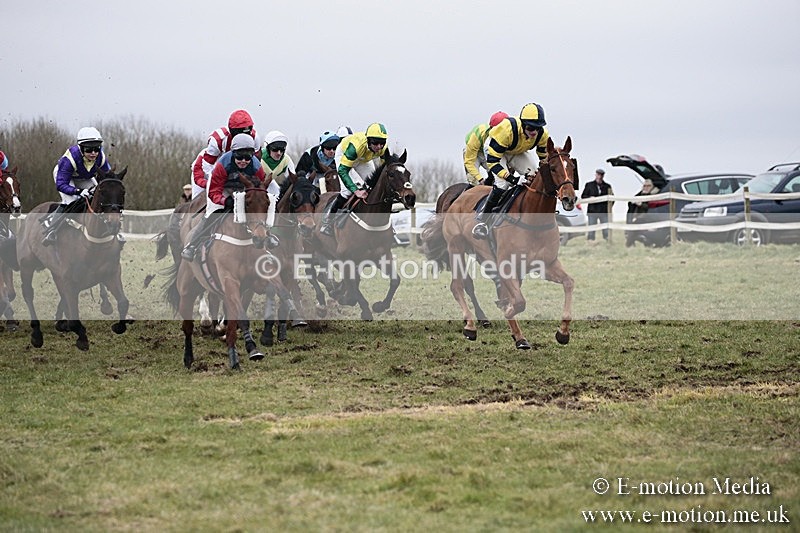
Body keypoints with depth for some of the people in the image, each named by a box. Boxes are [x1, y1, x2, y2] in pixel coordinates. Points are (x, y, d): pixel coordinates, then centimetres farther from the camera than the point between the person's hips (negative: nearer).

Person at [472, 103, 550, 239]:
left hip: (518, 153, 6)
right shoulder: (507, 130, -44)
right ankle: (482, 219, -15)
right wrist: (510, 177, -46)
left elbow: (546, 158, -8)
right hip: (494, 150, -6)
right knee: (502, 183, -27)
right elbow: (492, 160, -40)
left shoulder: (542, 135, -27)